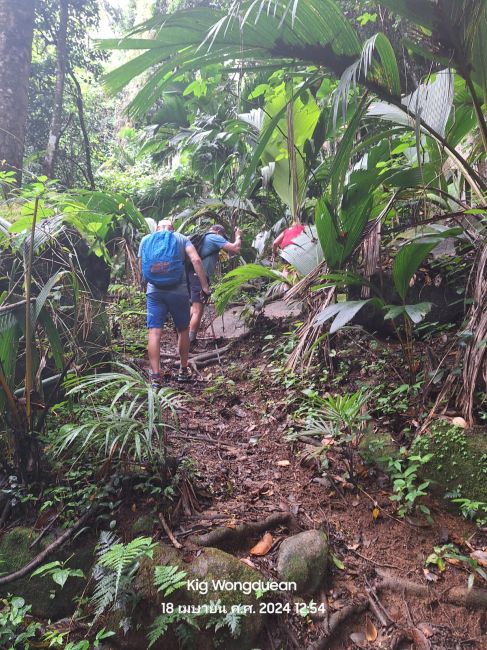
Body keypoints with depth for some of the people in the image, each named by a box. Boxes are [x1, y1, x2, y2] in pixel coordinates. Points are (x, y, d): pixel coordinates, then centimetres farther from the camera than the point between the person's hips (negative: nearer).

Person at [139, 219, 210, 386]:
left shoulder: (146, 239, 12)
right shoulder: (182, 239, 7)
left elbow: (141, 267, 13)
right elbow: (196, 260, -8)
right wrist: (205, 286, -8)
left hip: (154, 291, 1)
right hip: (178, 291, 0)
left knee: (154, 332, 0)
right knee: (183, 330, 15)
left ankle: (155, 375, -6)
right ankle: (183, 371, 24)